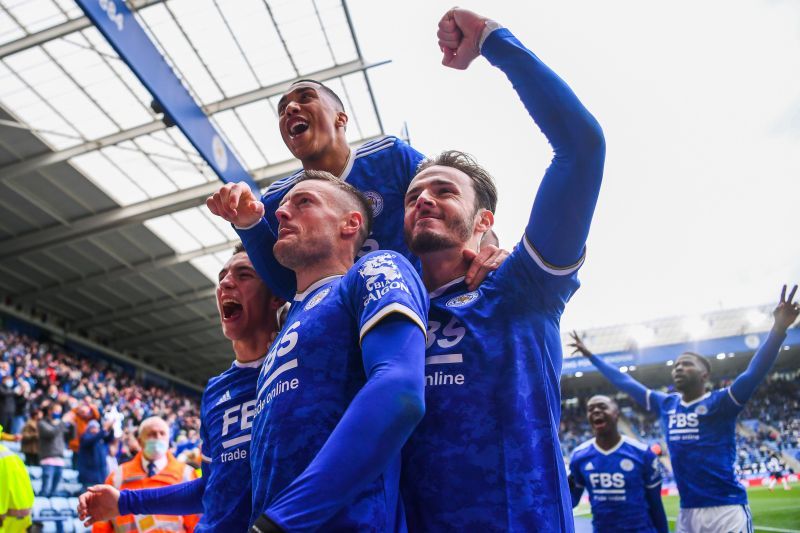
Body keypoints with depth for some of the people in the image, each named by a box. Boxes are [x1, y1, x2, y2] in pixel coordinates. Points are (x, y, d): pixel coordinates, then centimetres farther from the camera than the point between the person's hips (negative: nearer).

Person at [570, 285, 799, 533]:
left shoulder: (719, 402, -5)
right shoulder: (666, 405, 10)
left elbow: (753, 373, -21)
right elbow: (625, 383, 20)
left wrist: (778, 328, -36)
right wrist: (591, 355, 24)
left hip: (727, 510, -6)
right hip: (686, 512, 6)